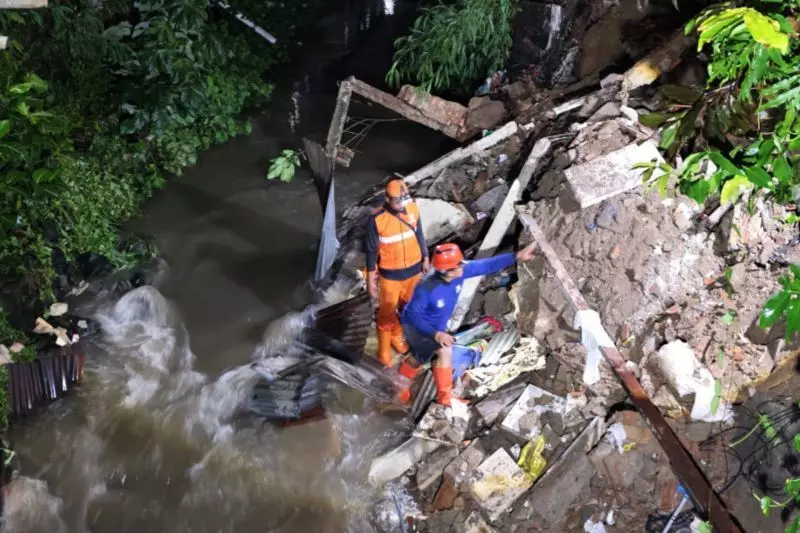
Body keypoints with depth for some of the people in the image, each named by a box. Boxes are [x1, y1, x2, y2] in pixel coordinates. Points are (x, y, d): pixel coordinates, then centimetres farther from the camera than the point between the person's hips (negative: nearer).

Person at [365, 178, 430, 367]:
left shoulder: (413, 208, -12)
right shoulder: (376, 219, -24)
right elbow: (372, 250, -13)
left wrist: (425, 258, 13)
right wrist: (371, 278, -8)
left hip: (413, 269, 5)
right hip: (390, 274, -4)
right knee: (387, 312, 10)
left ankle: (397, 336, 48)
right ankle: (384, 350, 30)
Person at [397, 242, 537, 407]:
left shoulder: (460, 272, -22)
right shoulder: (426, 289, -38)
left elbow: (487, 266, -16)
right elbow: (413, 315, -31)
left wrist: (517, 256, -20)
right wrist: (435, 334, -42)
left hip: (436, 326, 8)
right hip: (415, 326, -8)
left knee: (420, 358, 25)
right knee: (445, 351, -27)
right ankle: (445, 396, -8)